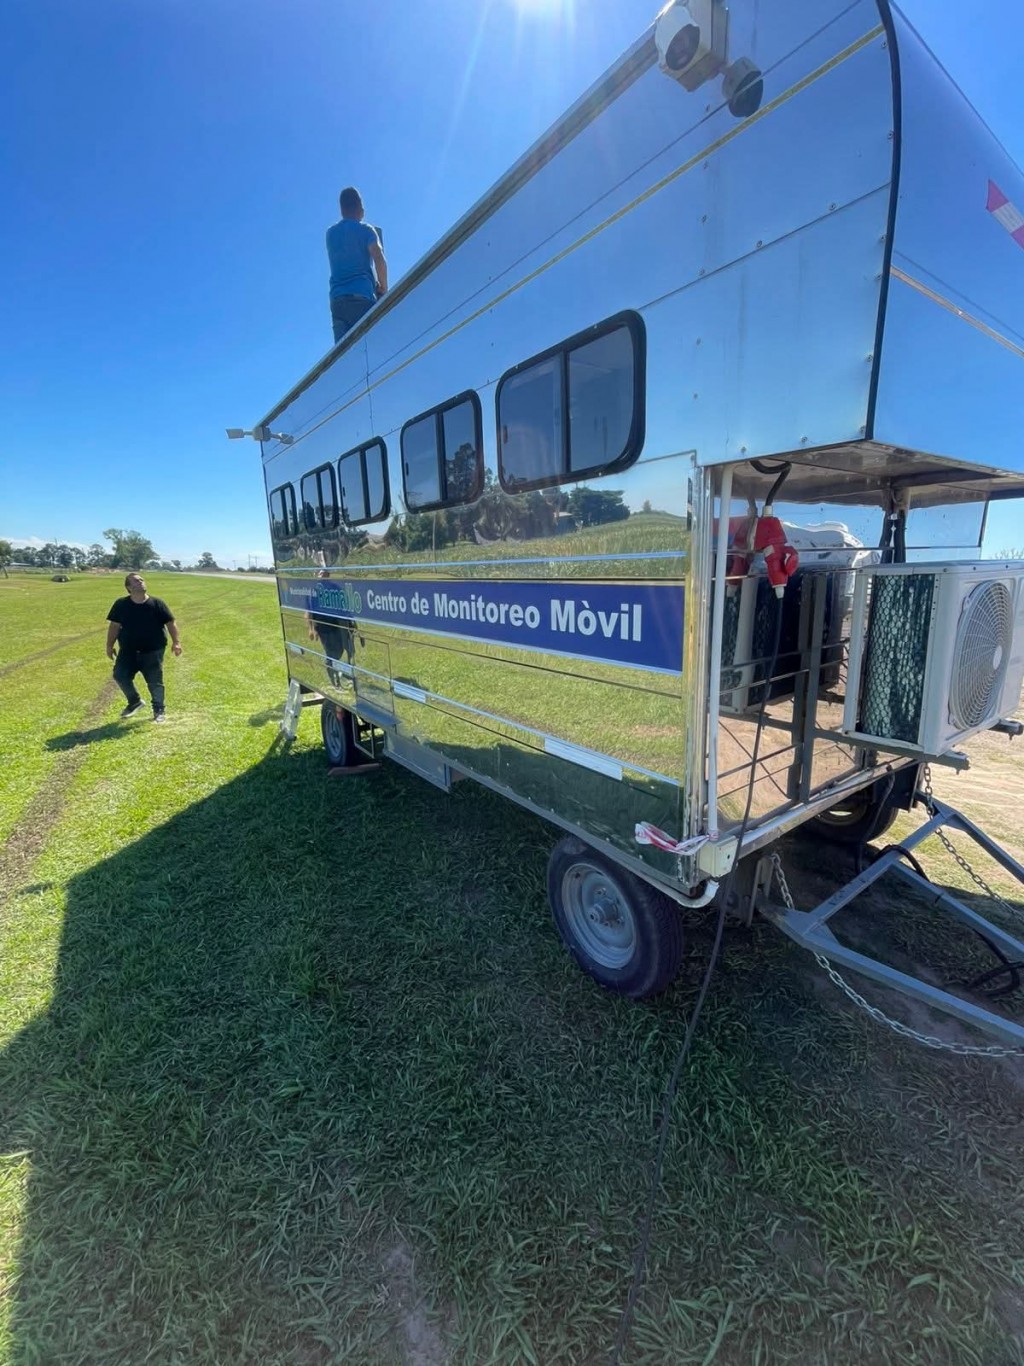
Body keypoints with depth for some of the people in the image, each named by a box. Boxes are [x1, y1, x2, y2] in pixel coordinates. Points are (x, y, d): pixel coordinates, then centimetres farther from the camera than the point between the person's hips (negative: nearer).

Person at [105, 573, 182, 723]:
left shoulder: (157, 603, -6)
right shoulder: (121, 604, -1)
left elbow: (171, 622, -4)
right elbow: (114, 625, 4)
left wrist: (176, 642, -13)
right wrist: (109, 646, 3)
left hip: (153, 651, -2)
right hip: (128, 651, 2)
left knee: (155, 682, 1)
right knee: (120, 675, 1)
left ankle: (159, 709, 17)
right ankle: (135, 702, 25)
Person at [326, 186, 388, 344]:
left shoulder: (331, 233, 23)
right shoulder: (366, 230, 8)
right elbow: (379, 259, -8)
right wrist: (383, 289, 5)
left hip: (338, 298, 4)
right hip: (362, 296, -4)